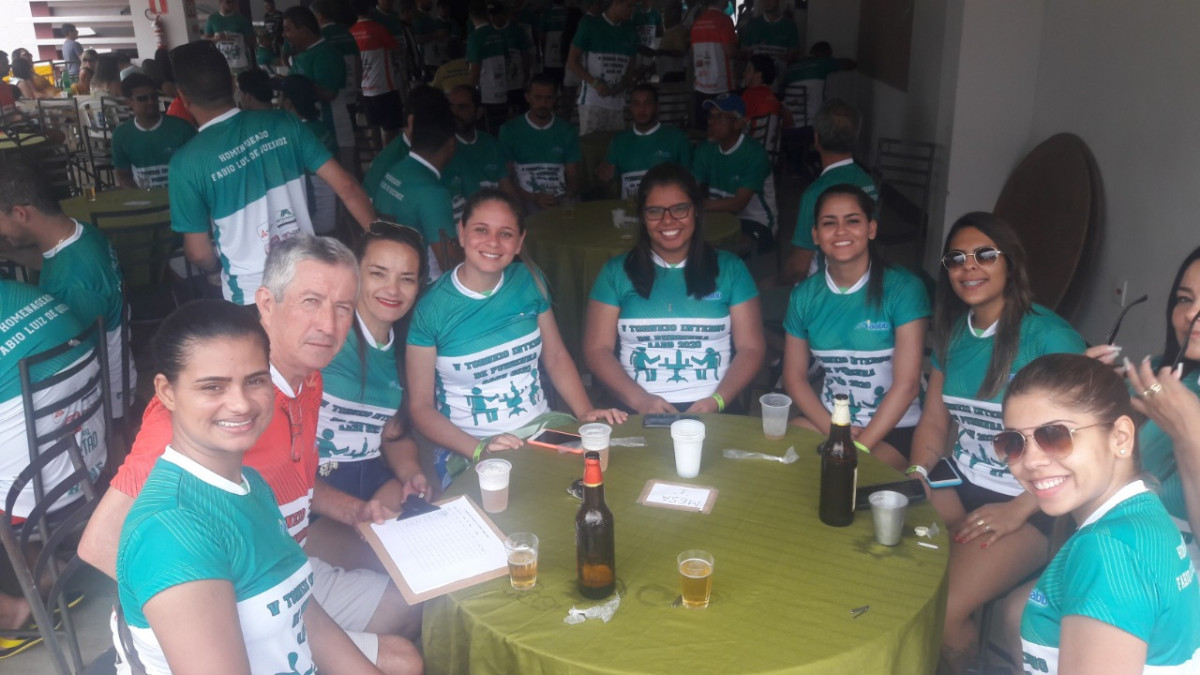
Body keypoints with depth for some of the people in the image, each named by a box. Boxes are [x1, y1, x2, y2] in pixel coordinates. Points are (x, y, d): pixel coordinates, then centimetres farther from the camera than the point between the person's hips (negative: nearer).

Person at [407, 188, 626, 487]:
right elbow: (420, 407, -5)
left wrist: (585, 412, -3)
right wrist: (478, 449, -19)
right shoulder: (430, 308, -8)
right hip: (467, 455, -4)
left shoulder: (529, 280, 3)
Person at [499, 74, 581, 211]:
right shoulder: (509, 130, 6)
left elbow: (573, 177, 10)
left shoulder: (567, 131, 12)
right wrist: (533, 199, -14)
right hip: (526, 203, -1)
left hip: (562, 203, 2)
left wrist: (567, 198, -12)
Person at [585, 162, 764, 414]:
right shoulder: (616, 271, 10)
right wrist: (640, 399, -10)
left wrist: (717, 400, -10)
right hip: (638, 411, 0)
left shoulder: (729, 268, 10)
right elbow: (597, 349, 5)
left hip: (711, 410, 0)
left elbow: (751, 348, 7)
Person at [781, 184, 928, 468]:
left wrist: (859, 446, -19)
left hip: (893, 427, -4)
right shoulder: (804, 295, 3)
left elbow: (907, 384, -14)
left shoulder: (903, 288, -9)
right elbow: (795, 377, 4)